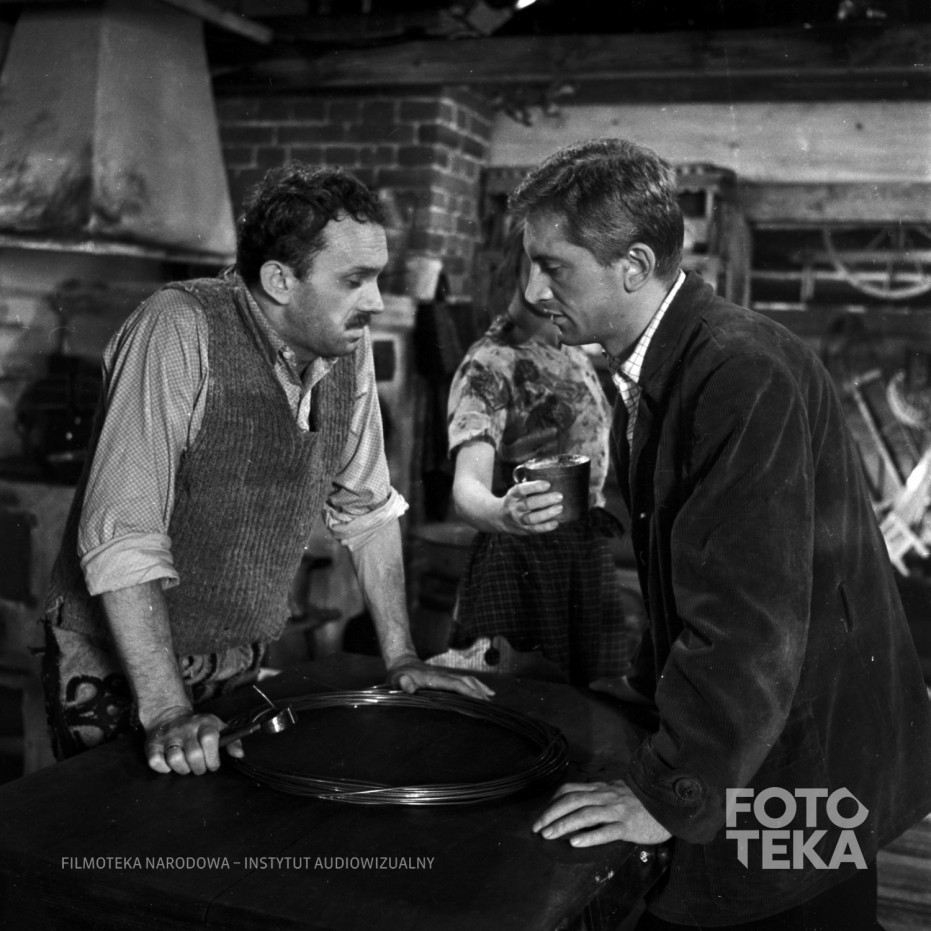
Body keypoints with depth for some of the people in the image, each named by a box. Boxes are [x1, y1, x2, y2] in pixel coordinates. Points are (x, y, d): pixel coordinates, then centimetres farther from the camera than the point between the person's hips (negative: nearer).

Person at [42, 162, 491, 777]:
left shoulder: (349, 343, -4)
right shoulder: (180, 330, -23)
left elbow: (367, 508, 5)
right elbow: (122, 536, -27)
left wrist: (402, 659, 4)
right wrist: (167, 714, -30)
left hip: (242, 664, 6)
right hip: (120, 672, -5)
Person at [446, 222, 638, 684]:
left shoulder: (575, 354, 10)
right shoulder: (489, 364, -14)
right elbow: (468, 484, -27)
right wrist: (501, 513, -48)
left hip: (591, 557, 7)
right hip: (523, 562, -7)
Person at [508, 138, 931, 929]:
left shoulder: (744, 373, -24)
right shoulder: (655, 368, 6)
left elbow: (749, 620, -28)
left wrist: (668, 797, -21)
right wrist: (649, 688, 13)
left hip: (804, 766, -8)